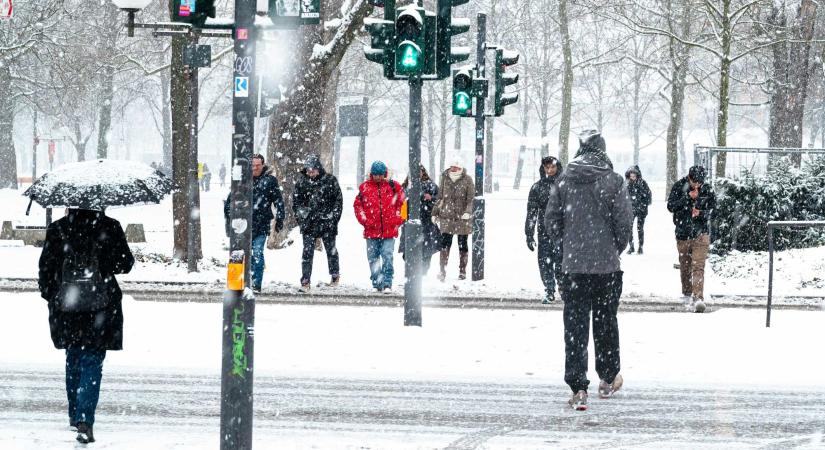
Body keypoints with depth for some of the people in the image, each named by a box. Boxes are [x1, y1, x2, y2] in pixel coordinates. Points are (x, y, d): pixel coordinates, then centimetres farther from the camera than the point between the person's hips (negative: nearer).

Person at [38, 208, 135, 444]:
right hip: (100, 307, -2)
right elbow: (125, 264, -3)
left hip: (66, 307, 2)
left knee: (73, 360, 22)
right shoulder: (109, 227, -9)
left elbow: (46, 267, 0)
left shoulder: (57, 229, -4)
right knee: (92, 363, -1)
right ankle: (84, 421, -15)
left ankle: (75, 414, 34)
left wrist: (48, 294, 15)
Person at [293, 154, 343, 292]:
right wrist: (300, 216, 3)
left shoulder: (330, 180, -3)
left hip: (327, 223, -1)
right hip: (308, 223, 1)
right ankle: (305, 282, -5)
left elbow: (339, 200, 3)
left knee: (331, 250, 11)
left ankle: (335, 275, 31)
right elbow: (296, 201, 12)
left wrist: (334, 217, -3)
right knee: (307, 252, -4)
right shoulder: (301, 181, 3)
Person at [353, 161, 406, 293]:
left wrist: (397, 220, 3)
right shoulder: (364, 187, 6)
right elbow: (358, 205, 11)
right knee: (373, 258, 6)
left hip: (389, 230, -2)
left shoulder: (393, 186, 4)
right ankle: (377, 283, 15)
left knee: (387, 257, -10)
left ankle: (387, 284, -10)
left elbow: (402, 203, 11)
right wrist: (364, 220, 0)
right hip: (371, 230, 2)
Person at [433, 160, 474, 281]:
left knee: (462, 244, 7)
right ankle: (442, 270, -7)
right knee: (445, 243, -7)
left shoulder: (467, 180, -2)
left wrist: (468, 211, -20)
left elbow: (471, 198, -6)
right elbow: (439, 197, 14)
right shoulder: (445, 179, 6)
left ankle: (462, 270, 17)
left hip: (462, 217, -1)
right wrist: (435, 212, 13)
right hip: (446, 217, 1)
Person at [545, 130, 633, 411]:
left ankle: (578, 388, -7)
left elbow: (551, 221, 2)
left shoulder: (564, 181, 0)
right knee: (606, 322, 15)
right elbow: (624, 220, -7)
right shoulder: (612, 181, -7)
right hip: (607, 264, -1)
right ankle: (608, 379, 27)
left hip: (573, 264, 1)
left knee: (575, 326, 1)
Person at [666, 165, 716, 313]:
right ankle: (687, 294, 31)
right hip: (683, 233, 2)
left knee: (698, 266, -13)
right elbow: (671, 206, -10)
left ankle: (698, 298, -21)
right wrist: (688, 197, -20)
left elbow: (713, 209, 4)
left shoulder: (707, 190, -2)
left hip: (701, 233, -2)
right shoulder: (678, 187, -3)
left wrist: (700, 213, -16)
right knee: (685, 266, 13)